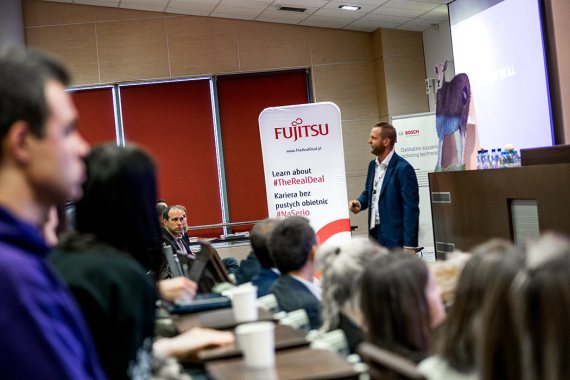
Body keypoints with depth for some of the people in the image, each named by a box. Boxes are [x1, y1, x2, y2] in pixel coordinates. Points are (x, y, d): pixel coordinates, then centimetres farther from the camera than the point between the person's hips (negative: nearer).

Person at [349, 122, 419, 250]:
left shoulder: (403, 168, -12)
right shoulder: (373, 165, 12)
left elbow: (411, 209, -14)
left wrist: (409, 246, -17)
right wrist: (359, 203, 0)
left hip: (394, 238, -7)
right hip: (375, 233, 7)